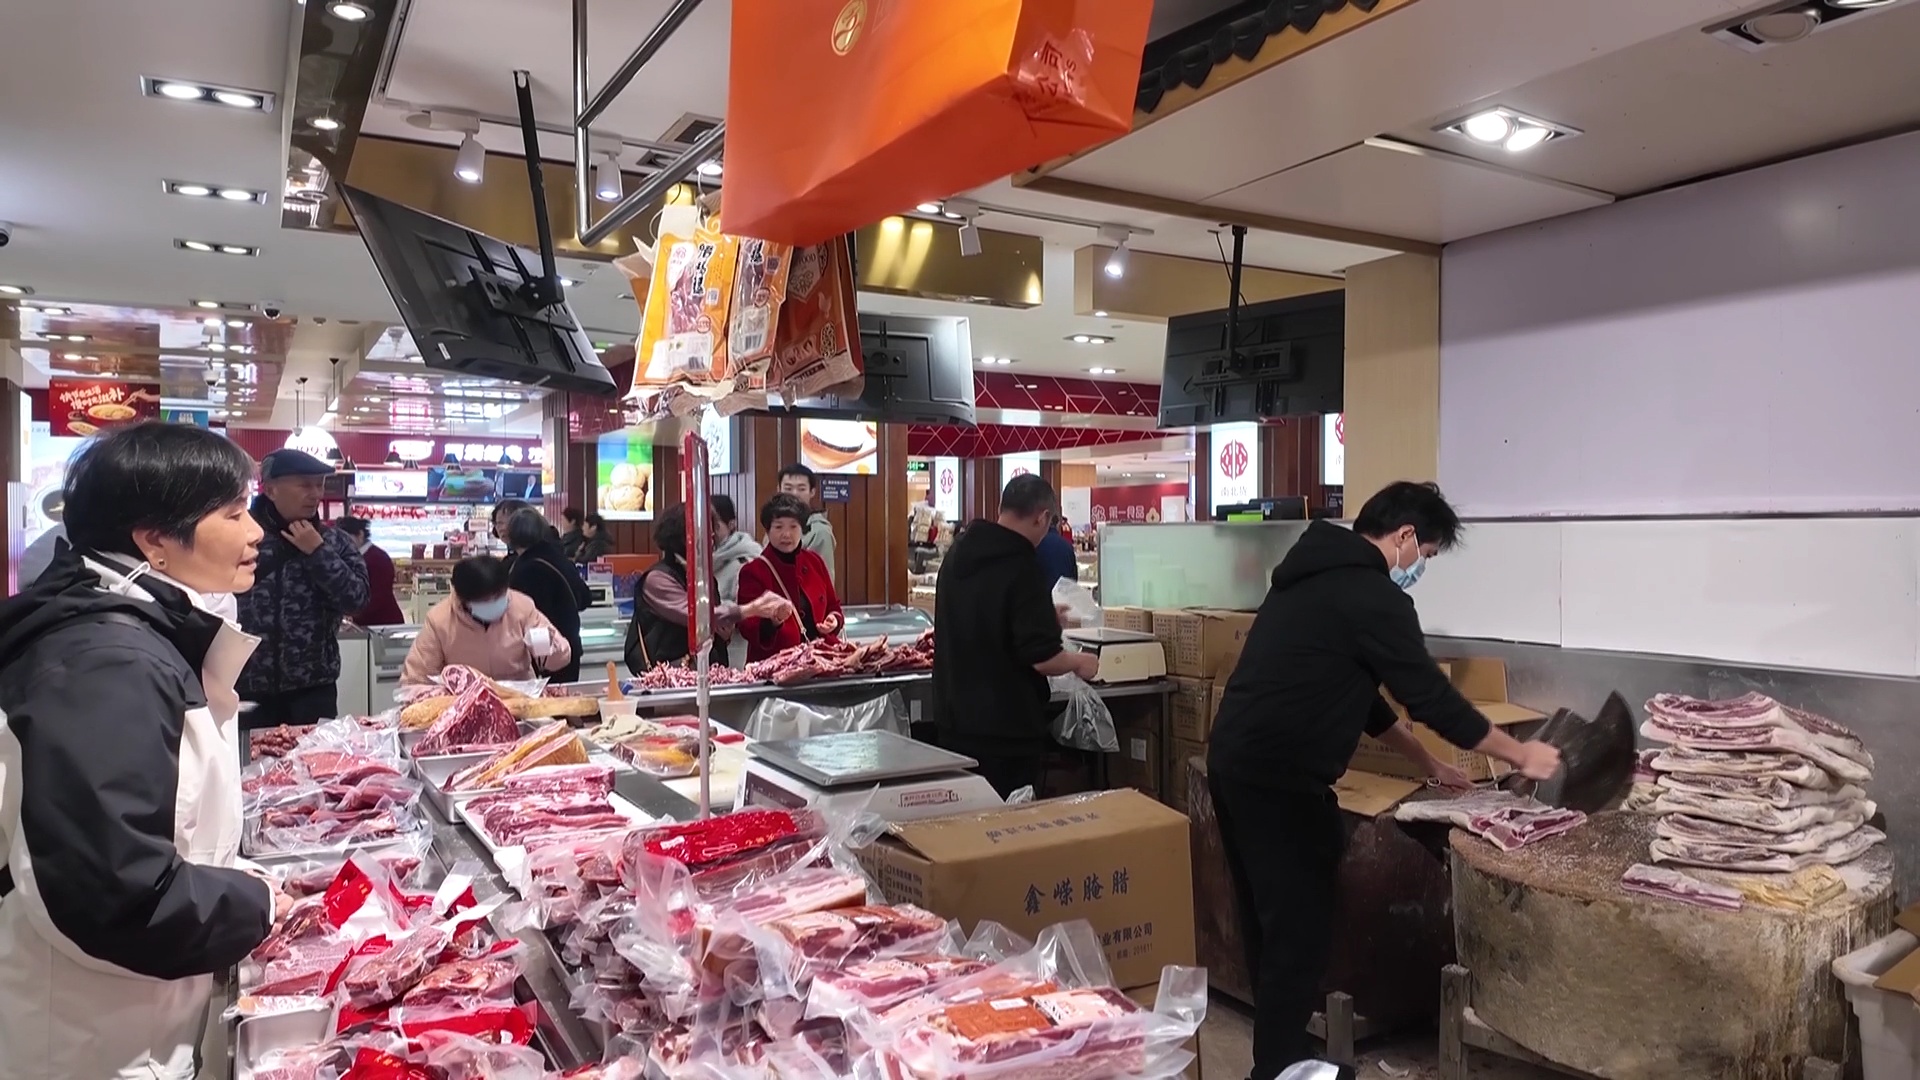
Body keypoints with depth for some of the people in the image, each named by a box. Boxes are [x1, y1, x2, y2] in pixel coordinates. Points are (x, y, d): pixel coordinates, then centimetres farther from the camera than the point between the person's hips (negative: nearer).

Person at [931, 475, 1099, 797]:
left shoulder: (958, 553, 5)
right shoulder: (1022, 567, -20)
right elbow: (1042, 658, -21)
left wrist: (1043, 618, 25)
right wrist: (1079, 662, -1)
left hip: (953, 718, 8)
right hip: (1006, 728, -8)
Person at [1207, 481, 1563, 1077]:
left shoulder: (1315, 575, 18)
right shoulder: (1372, 595, -12)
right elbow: (1430, 695, -8)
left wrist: (1426, 761, 27)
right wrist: (1521, 754, 6)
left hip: (1236, 765, 10)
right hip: (1278, 782, -10)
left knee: (1270, 925, 20)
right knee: (1298, 933, 2)